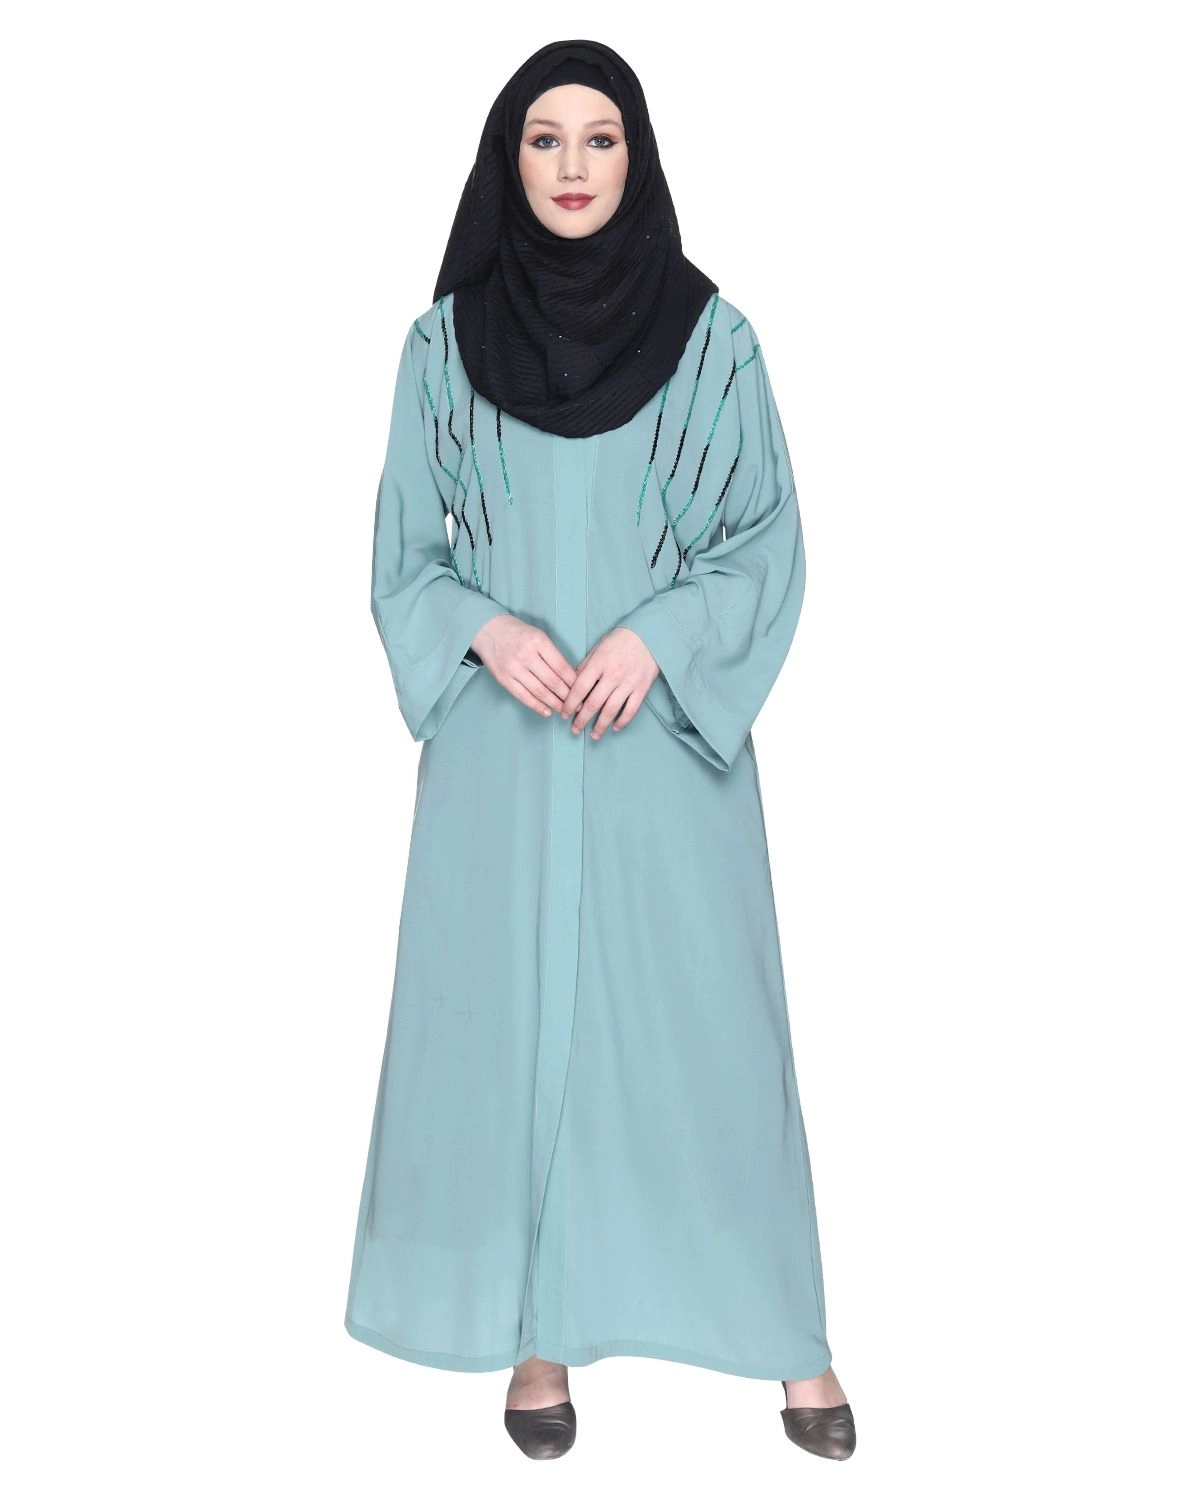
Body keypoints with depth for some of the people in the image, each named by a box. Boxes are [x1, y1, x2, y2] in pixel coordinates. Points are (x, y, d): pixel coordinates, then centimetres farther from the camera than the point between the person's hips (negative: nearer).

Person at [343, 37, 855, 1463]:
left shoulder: (710, 335, 0)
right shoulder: (444, 341, 2)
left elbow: (769, 542, 1)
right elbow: (401, 555, 6)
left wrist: (655, 636, -15)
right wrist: (486, 631, -13)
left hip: (667, 734, -1)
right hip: (500, 743, 1)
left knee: (700, 1011, 3)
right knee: (514, 1008, 5)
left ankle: (784, 1328, 19)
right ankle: (540, 1329, 22)